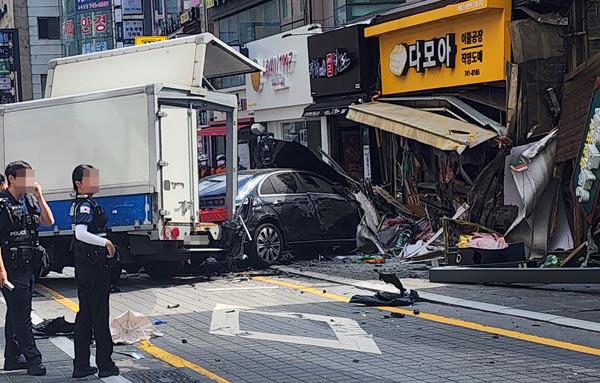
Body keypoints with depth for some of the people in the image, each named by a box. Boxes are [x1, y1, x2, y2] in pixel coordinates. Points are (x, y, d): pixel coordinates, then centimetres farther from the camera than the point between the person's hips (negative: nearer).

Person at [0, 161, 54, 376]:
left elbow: (48, 222, 5)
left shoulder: (29, 202, 12)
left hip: (28, 267, 8)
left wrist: (39, 196, -2)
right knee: (21, 316, -7)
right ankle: (33, 360, -6)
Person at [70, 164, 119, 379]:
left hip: (84, 264, 10)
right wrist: (105, 243, -31)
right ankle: (105, 365, 3)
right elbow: (80, 233, -31)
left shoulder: (81, 204, 14)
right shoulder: (85, 205, -16)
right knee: (100, 314, -3)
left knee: (85, 313, 11)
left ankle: (81, 365, 14)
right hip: (92, 263, -10)